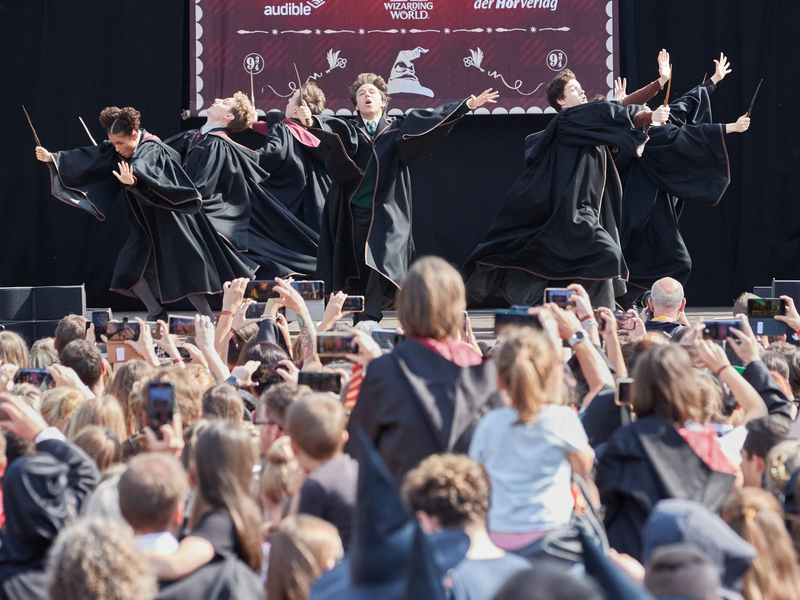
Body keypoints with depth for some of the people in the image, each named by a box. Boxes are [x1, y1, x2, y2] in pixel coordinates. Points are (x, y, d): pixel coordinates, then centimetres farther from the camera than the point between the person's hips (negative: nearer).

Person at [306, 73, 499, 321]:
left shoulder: (398, 128, 11)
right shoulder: (347, 130, 9)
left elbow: (430, 118, 3)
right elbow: (329, 128, -12)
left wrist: (468, 105, -6)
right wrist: (311, 121, -35)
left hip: (386, 212, -1)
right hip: (355, 212, 1)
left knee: (381, 265, -17)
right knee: (357, 272, 3)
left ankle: (368, 319, -21)